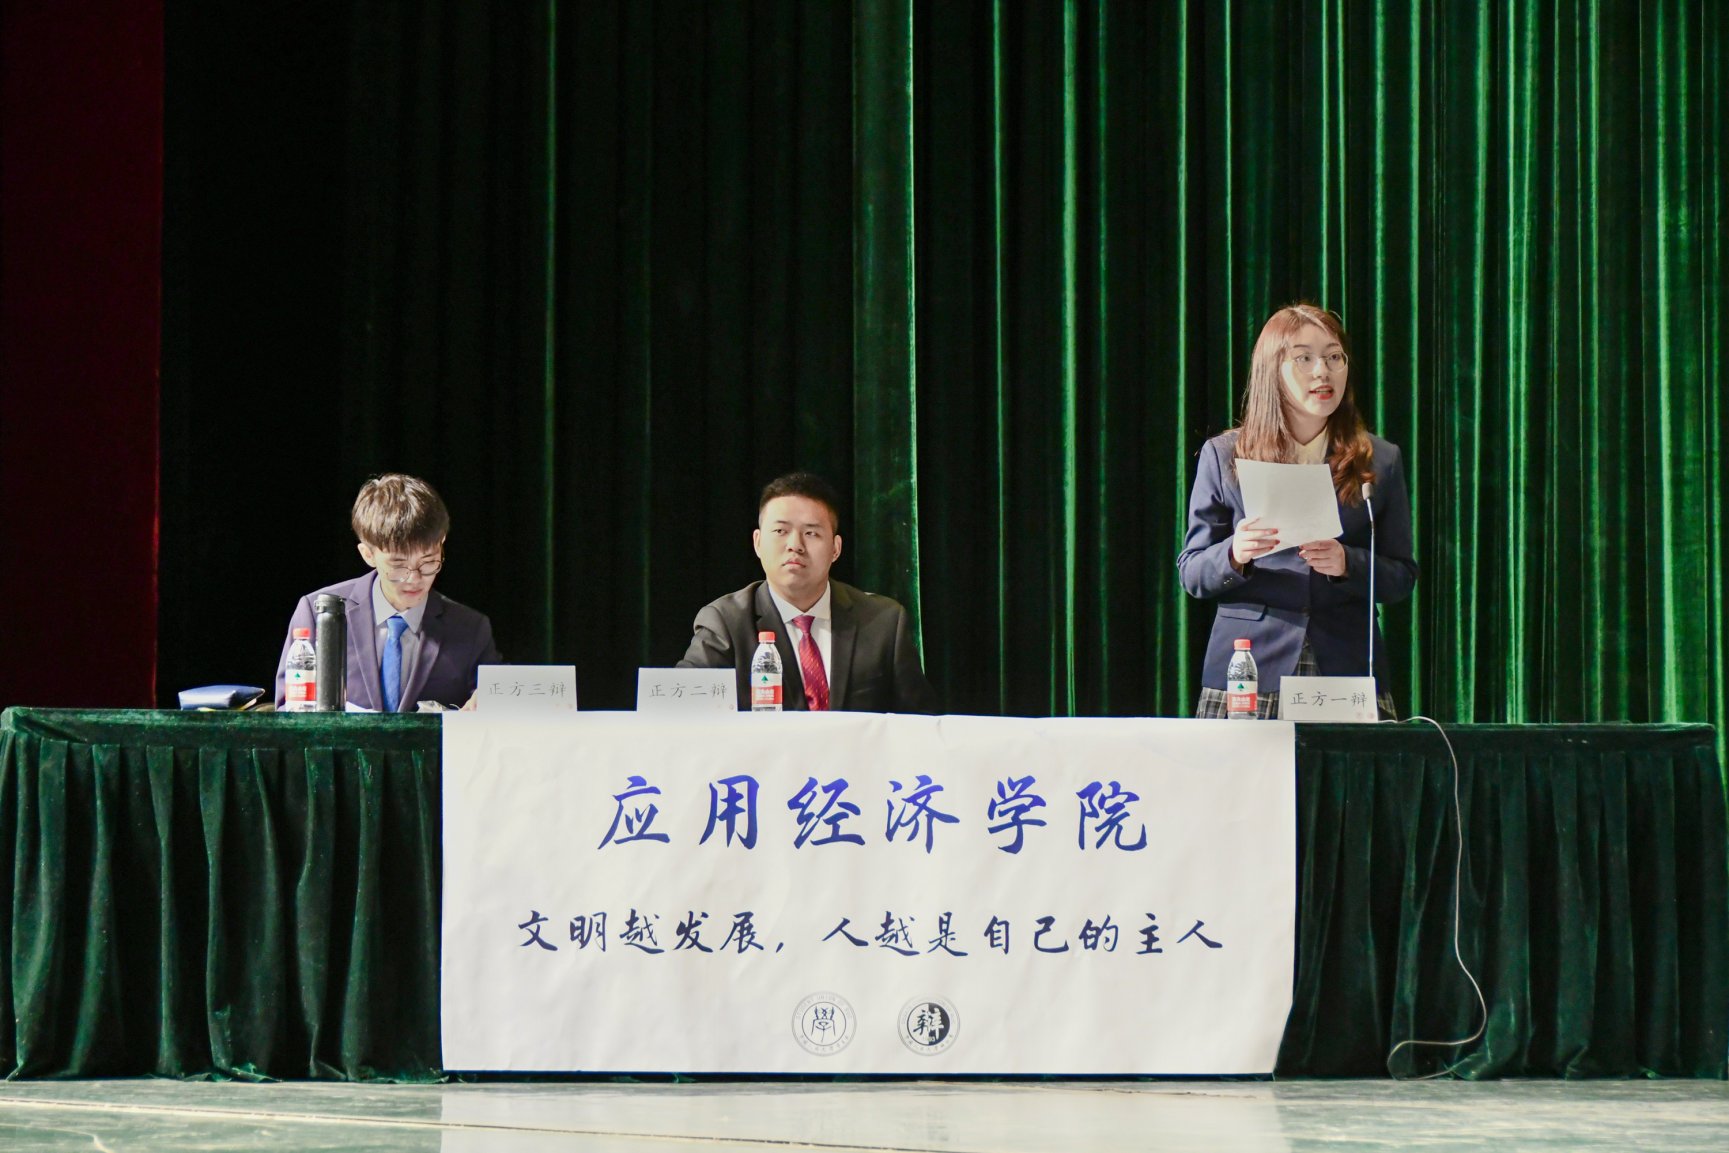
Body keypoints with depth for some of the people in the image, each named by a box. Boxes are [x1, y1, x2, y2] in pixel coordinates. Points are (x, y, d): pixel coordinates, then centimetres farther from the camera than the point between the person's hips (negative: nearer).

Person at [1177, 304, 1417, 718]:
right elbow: (1191, 573, 7)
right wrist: (1234, 555, -14)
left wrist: (1347, 564, -10)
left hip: (1347, 671, 1)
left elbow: (1402, 577, 10)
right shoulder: (1223, 456, 9)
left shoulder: (1380, 460, 12)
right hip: (1250, 673, -1)